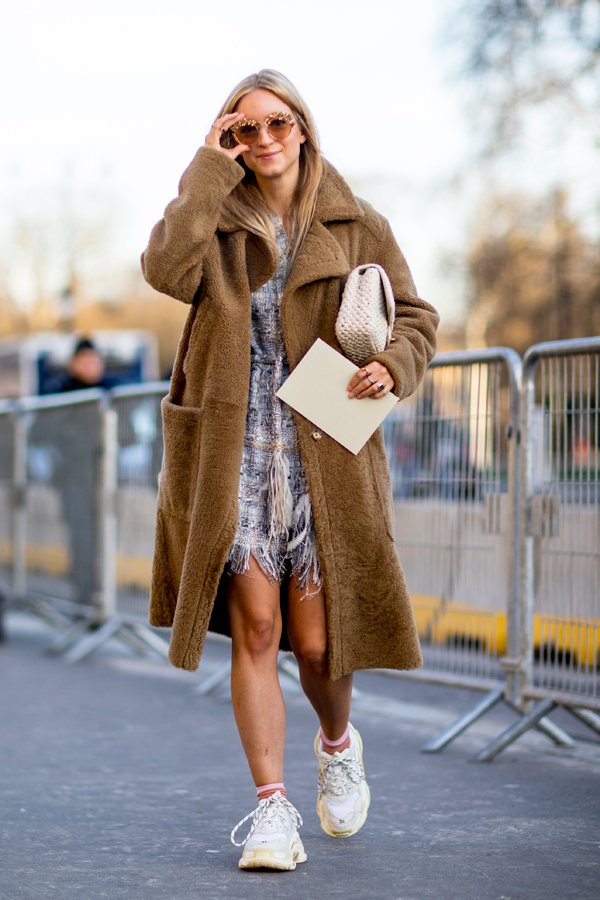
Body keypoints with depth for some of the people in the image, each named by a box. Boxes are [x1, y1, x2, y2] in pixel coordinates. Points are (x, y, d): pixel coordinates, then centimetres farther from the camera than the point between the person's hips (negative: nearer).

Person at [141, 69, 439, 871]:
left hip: (322, 455, 0)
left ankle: (337, 744, 34)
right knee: (255, 629, -7)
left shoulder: (355, 226, 7)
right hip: (234, 454, 0)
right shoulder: (218, 220, 7)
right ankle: (272, 809, -2)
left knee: (315, 639, 1)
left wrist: (392, 366, -11)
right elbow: (166, 270, -14)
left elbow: (415, 317, 10)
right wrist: (208, 173, -8)